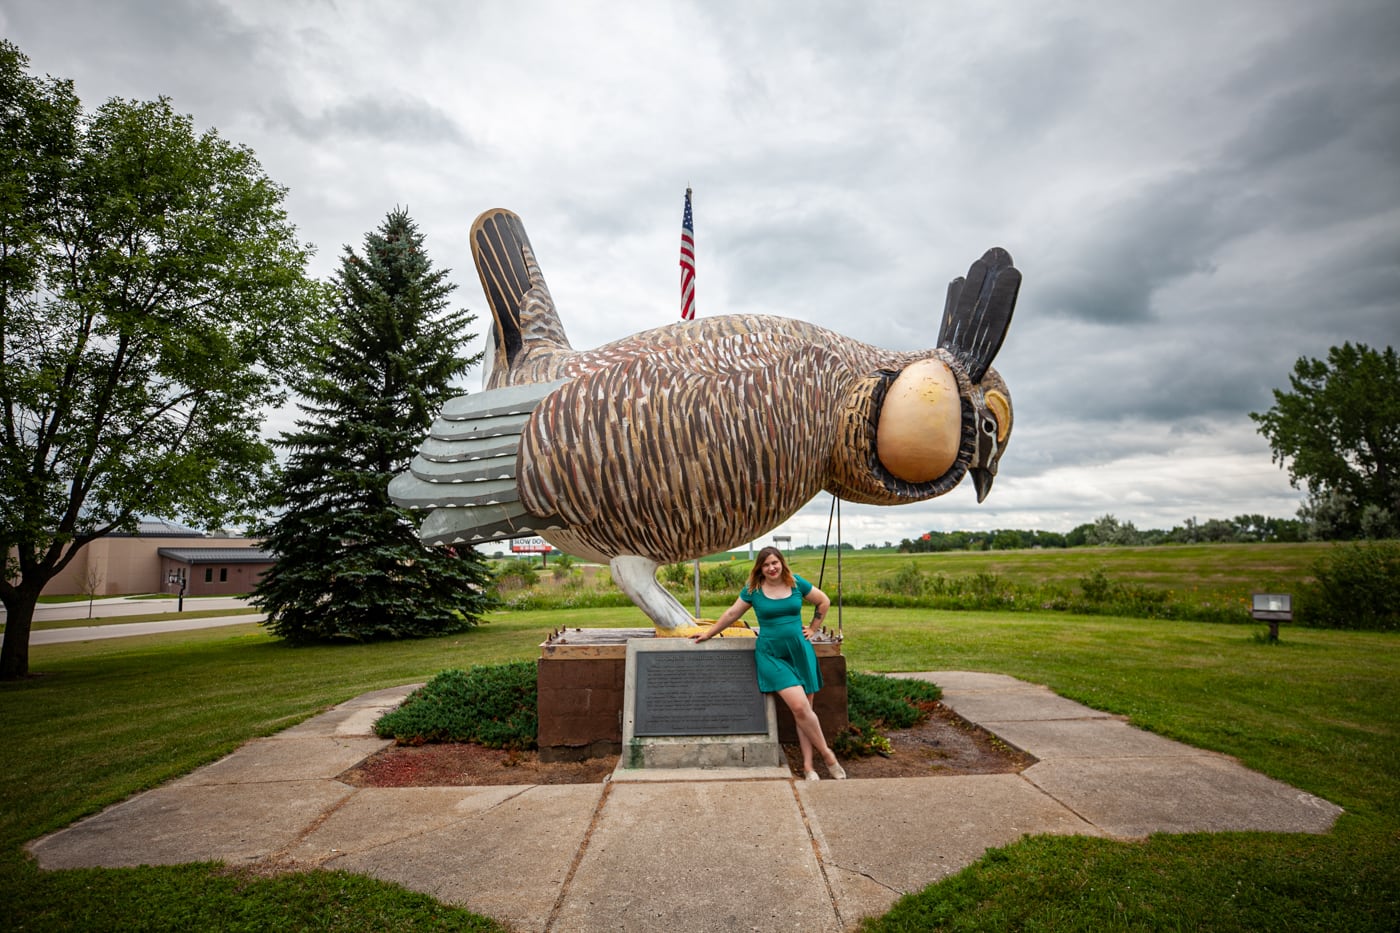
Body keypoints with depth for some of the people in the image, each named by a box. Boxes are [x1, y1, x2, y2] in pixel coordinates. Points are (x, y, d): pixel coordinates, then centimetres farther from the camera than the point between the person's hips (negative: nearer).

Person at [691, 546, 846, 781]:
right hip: (771, 654, -2)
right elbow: (731, 614, 10)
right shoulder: (753, 590, -1)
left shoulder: (797, 583, 3)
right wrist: (708, 634, 14)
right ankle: (826, 754, 3)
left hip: (800, 651, 2)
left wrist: (813, 629, 11)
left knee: (804, 709, 1)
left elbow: (824, 602, 15)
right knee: (799, 706, -16)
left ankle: (808, 766, 11)